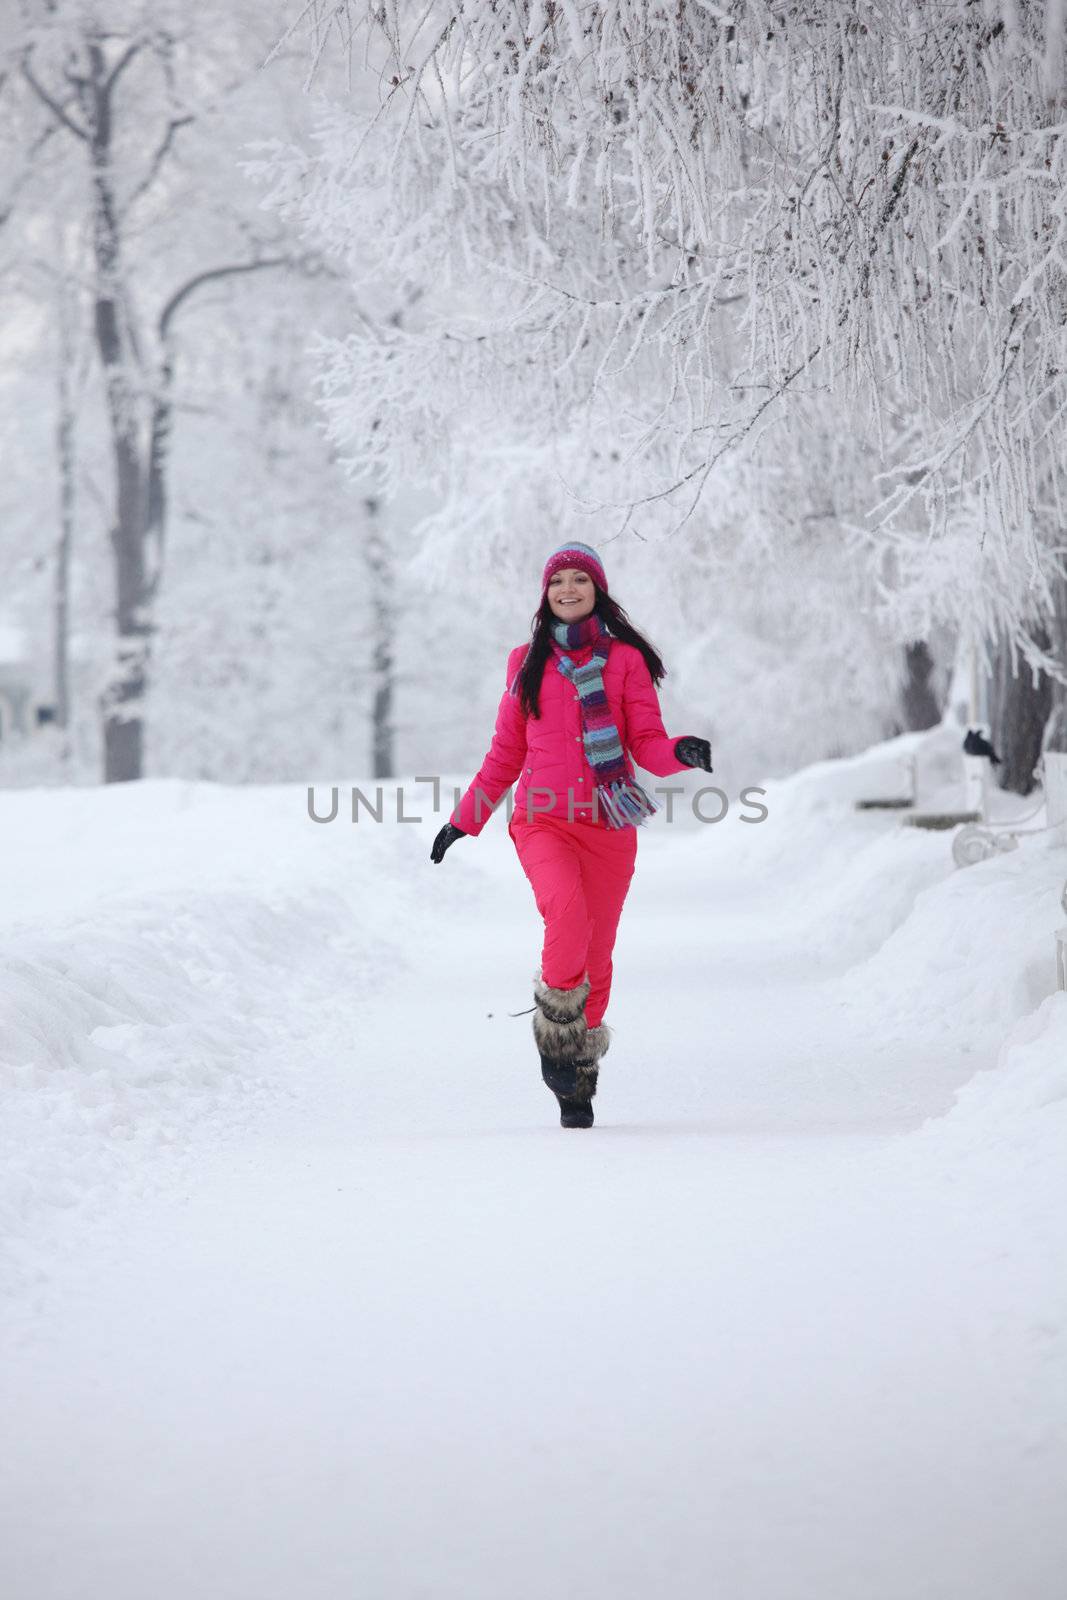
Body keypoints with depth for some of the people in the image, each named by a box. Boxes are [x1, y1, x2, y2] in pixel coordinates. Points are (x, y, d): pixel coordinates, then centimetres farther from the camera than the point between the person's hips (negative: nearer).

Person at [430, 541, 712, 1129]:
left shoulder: (625, 659, 7)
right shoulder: (526, 662, 13)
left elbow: (647, 744, 3)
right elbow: (506, 752, 20)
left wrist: (681, 752, -19)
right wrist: (464, 819, 18)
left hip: (607, 826, 0)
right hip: (543, 820, 0)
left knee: (595, 954, 2)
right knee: (567, 911, -30)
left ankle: (579, 1080, 19)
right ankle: (555, 1031, -11)